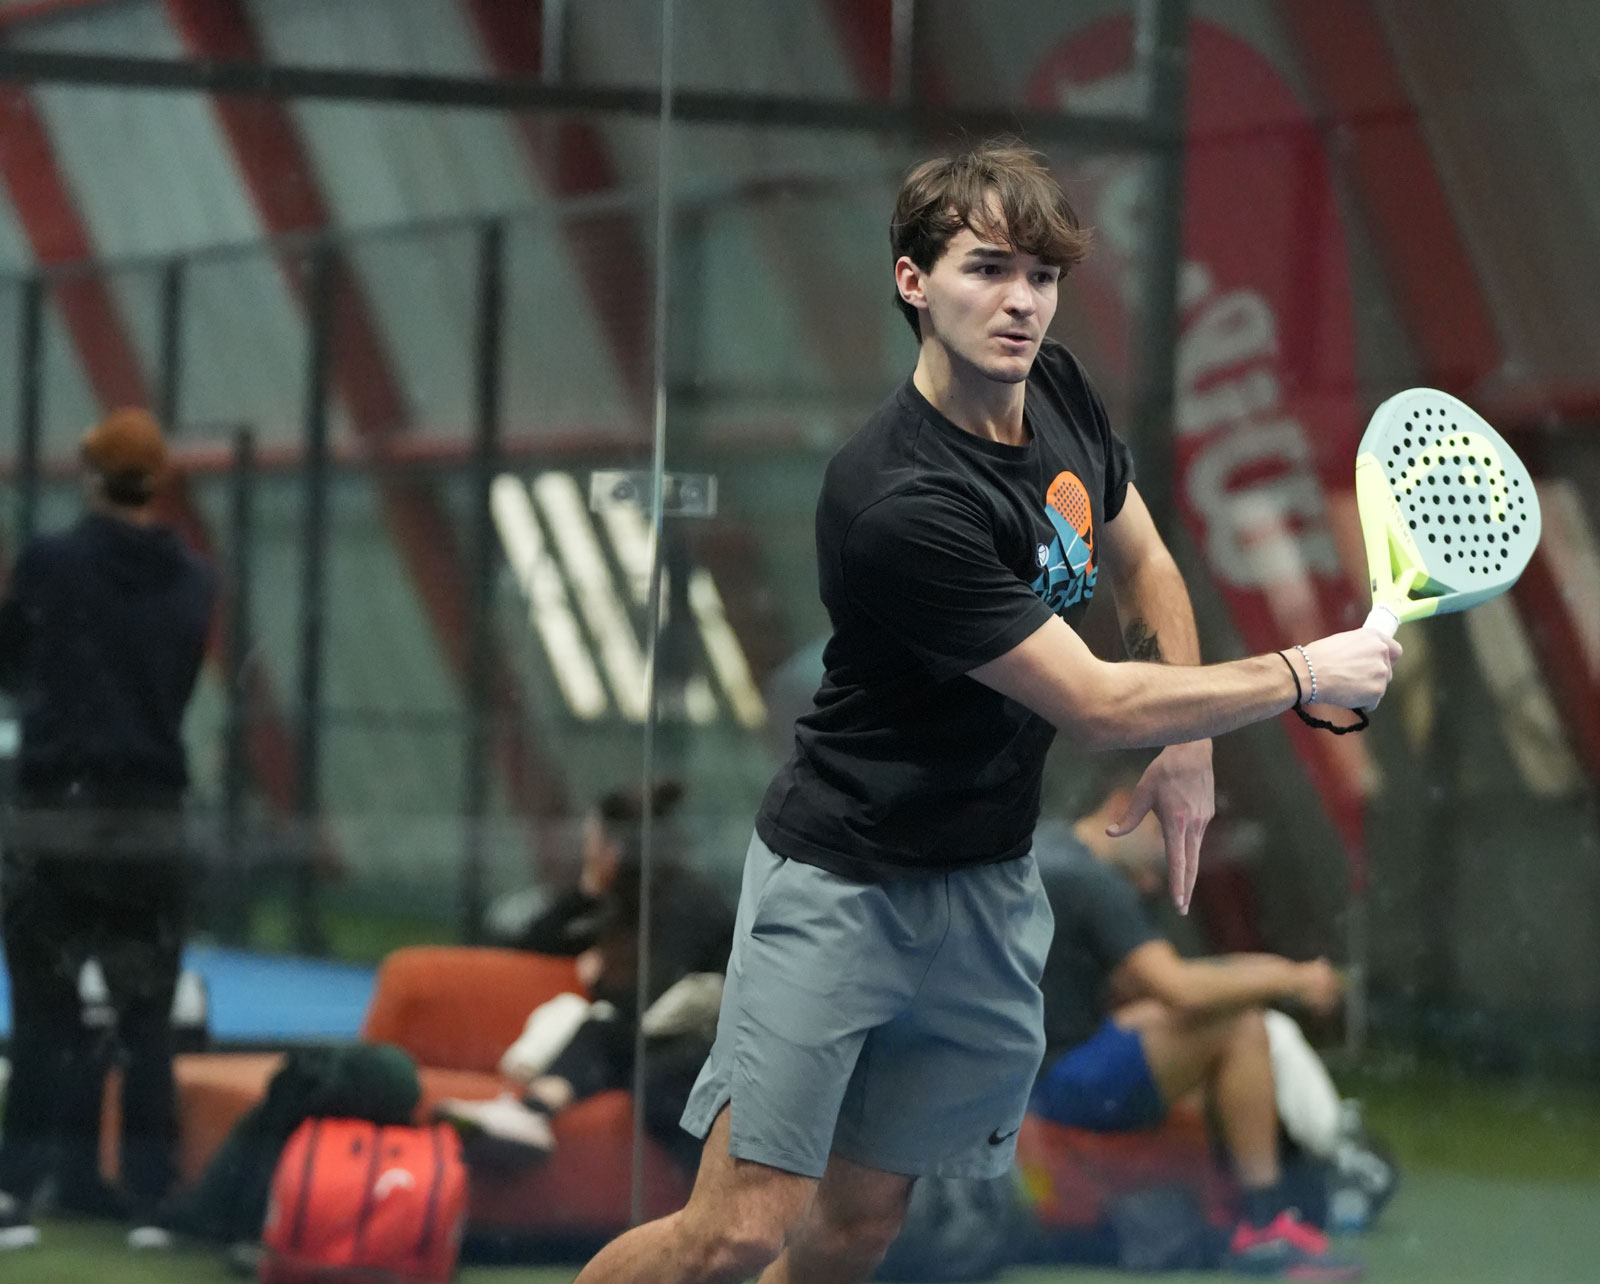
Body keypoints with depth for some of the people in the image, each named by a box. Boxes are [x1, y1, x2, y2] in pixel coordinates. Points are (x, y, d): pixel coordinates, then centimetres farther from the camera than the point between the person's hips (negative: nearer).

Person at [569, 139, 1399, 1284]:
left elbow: (1143, 565, 19)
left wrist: (1189, 745, 10)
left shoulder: (1059, 391, -2)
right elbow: (1097, 707, -22)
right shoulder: (897, 503, -28)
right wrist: (1302, 674, -13)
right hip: (842, 879, -7)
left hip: (991, 887, 7)